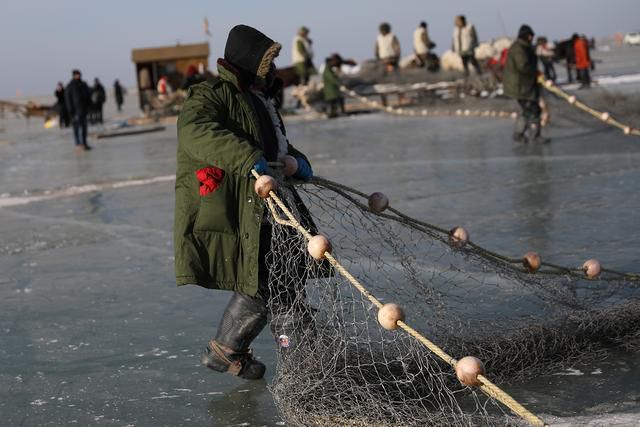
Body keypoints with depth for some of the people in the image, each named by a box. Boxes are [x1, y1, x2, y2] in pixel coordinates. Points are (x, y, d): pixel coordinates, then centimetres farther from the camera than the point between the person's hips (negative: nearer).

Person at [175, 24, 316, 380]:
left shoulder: (258, 99, 21)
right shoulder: (212, 95, -12)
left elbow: (275, 145, 30)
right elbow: (194, 131, -32)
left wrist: (296, 160, 6)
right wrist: (247, 157, -44)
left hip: (264, 208, 10)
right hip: (233, 213, -10)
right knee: (261, 286, -9)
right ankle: (225, 352, 10)